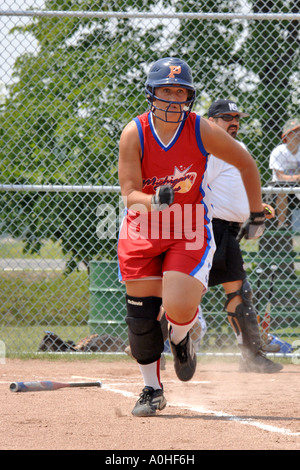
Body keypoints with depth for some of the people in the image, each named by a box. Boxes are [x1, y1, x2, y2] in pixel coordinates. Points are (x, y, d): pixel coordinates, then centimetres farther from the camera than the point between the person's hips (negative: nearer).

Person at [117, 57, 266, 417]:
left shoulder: (203, 132, -14)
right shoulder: (134, 134, -14)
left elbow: (246, 164, 1)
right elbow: (129, 195, -19)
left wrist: (257, 215, 7)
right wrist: (154, 200, -41)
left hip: (190, 230, -1)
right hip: (143, 230, 1)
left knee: (179, 307, -20)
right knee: (141, 313, 0)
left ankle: (180, 338, 19)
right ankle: (152, 390, 21)